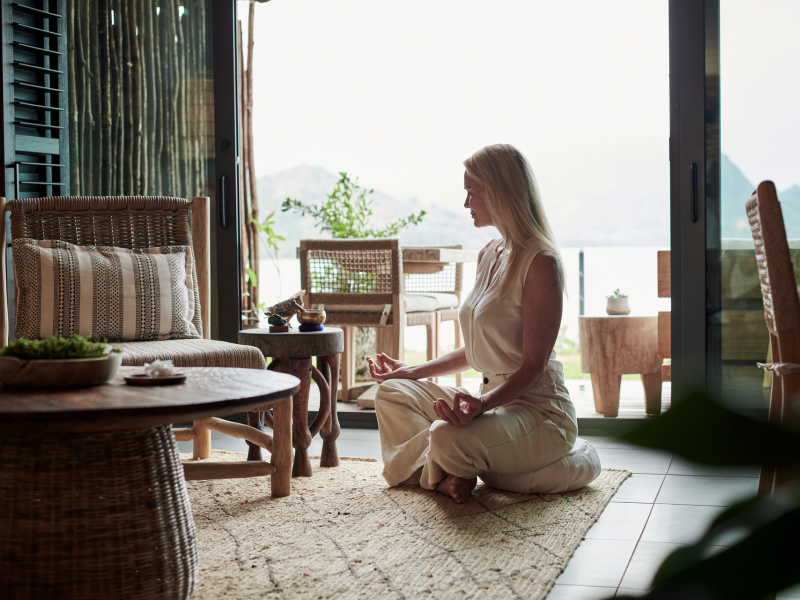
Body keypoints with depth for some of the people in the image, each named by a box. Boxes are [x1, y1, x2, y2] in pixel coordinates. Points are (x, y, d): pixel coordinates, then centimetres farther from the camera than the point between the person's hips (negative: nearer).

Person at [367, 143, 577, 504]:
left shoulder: (541, 262, -17)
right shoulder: (489, 256, 13)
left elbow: (534, 366, -19)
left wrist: (483, 404, -35)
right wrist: (412, 372, 19)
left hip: (538, 410, -10)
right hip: (494, 398, 10)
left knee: (449, 437, -35)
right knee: (392, 393, 9)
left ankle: (433, 473, 1)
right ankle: (445, 477, -11)